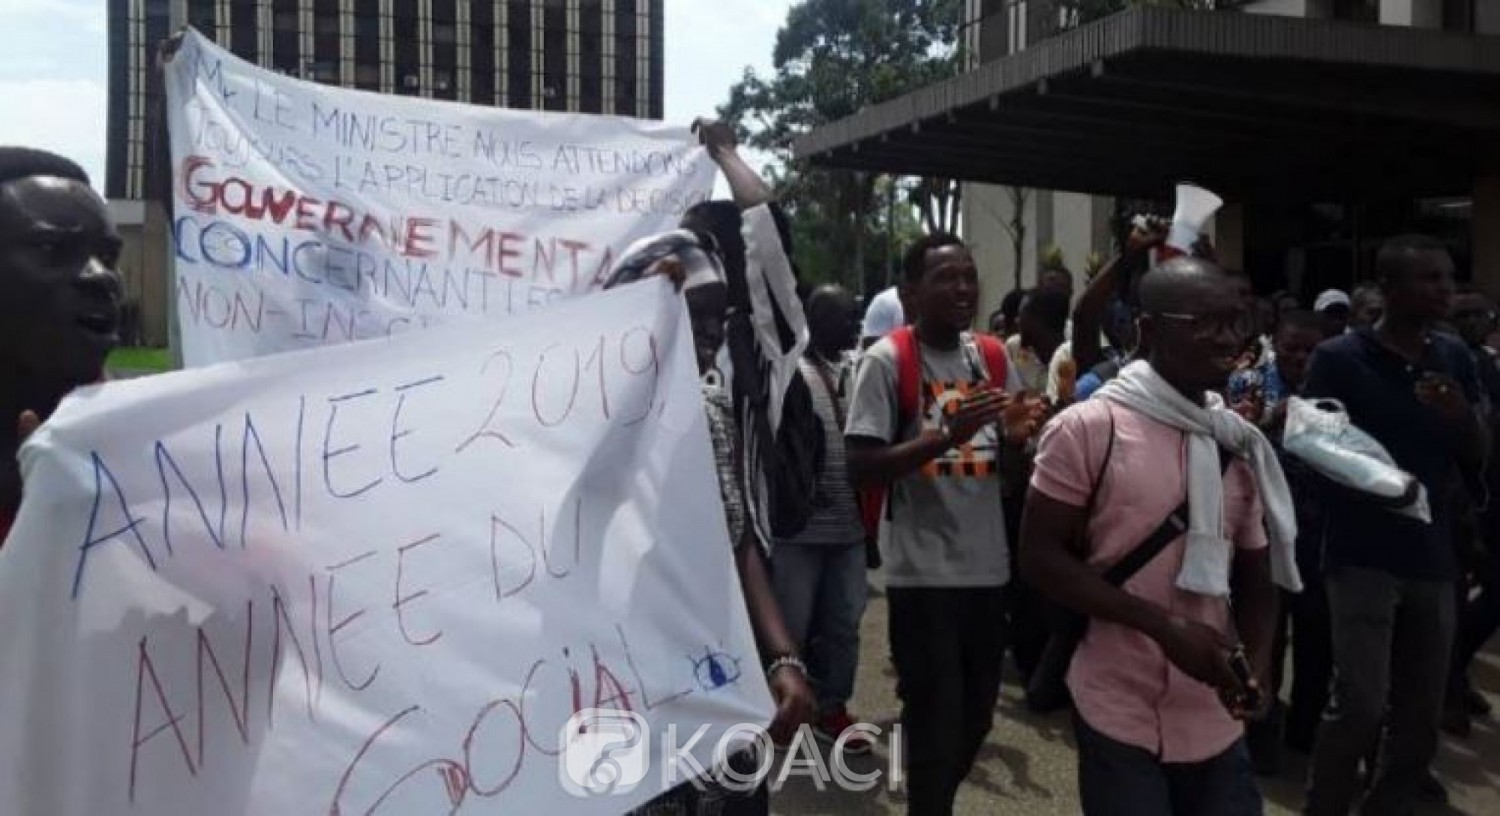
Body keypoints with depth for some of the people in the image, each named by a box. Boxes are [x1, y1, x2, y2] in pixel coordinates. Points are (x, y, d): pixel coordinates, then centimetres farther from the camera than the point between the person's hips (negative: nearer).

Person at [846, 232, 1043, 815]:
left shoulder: (992, 359, 9)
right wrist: (948, 434, -25)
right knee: (936, 722, 1)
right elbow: (861, 469, -14)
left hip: (987, 565, 6)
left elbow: (1009, 470, 14)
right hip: (923, 571, -6)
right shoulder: (887, 361, -9)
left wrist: (1018, 438, -9)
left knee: (976, 715, 17)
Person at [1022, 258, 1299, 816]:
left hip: (1218, 722, 5)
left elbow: (1255, 577, 13)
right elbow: (1041, 557, -12)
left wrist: (1257, 661, -6)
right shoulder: (1089, 429, -11)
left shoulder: (1242, 445, 6)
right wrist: (1163, 628, -19)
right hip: (1119, 715, -5)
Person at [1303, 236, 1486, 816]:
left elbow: (1477, 459, 11)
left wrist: (1461, 415, -8)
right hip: (1362, 556, -5)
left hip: (1433, 557, 5)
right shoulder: (1339, 359, -7)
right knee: (1360, 707, -11)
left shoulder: (1454, 357, 9)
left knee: (1422, 717, 10)